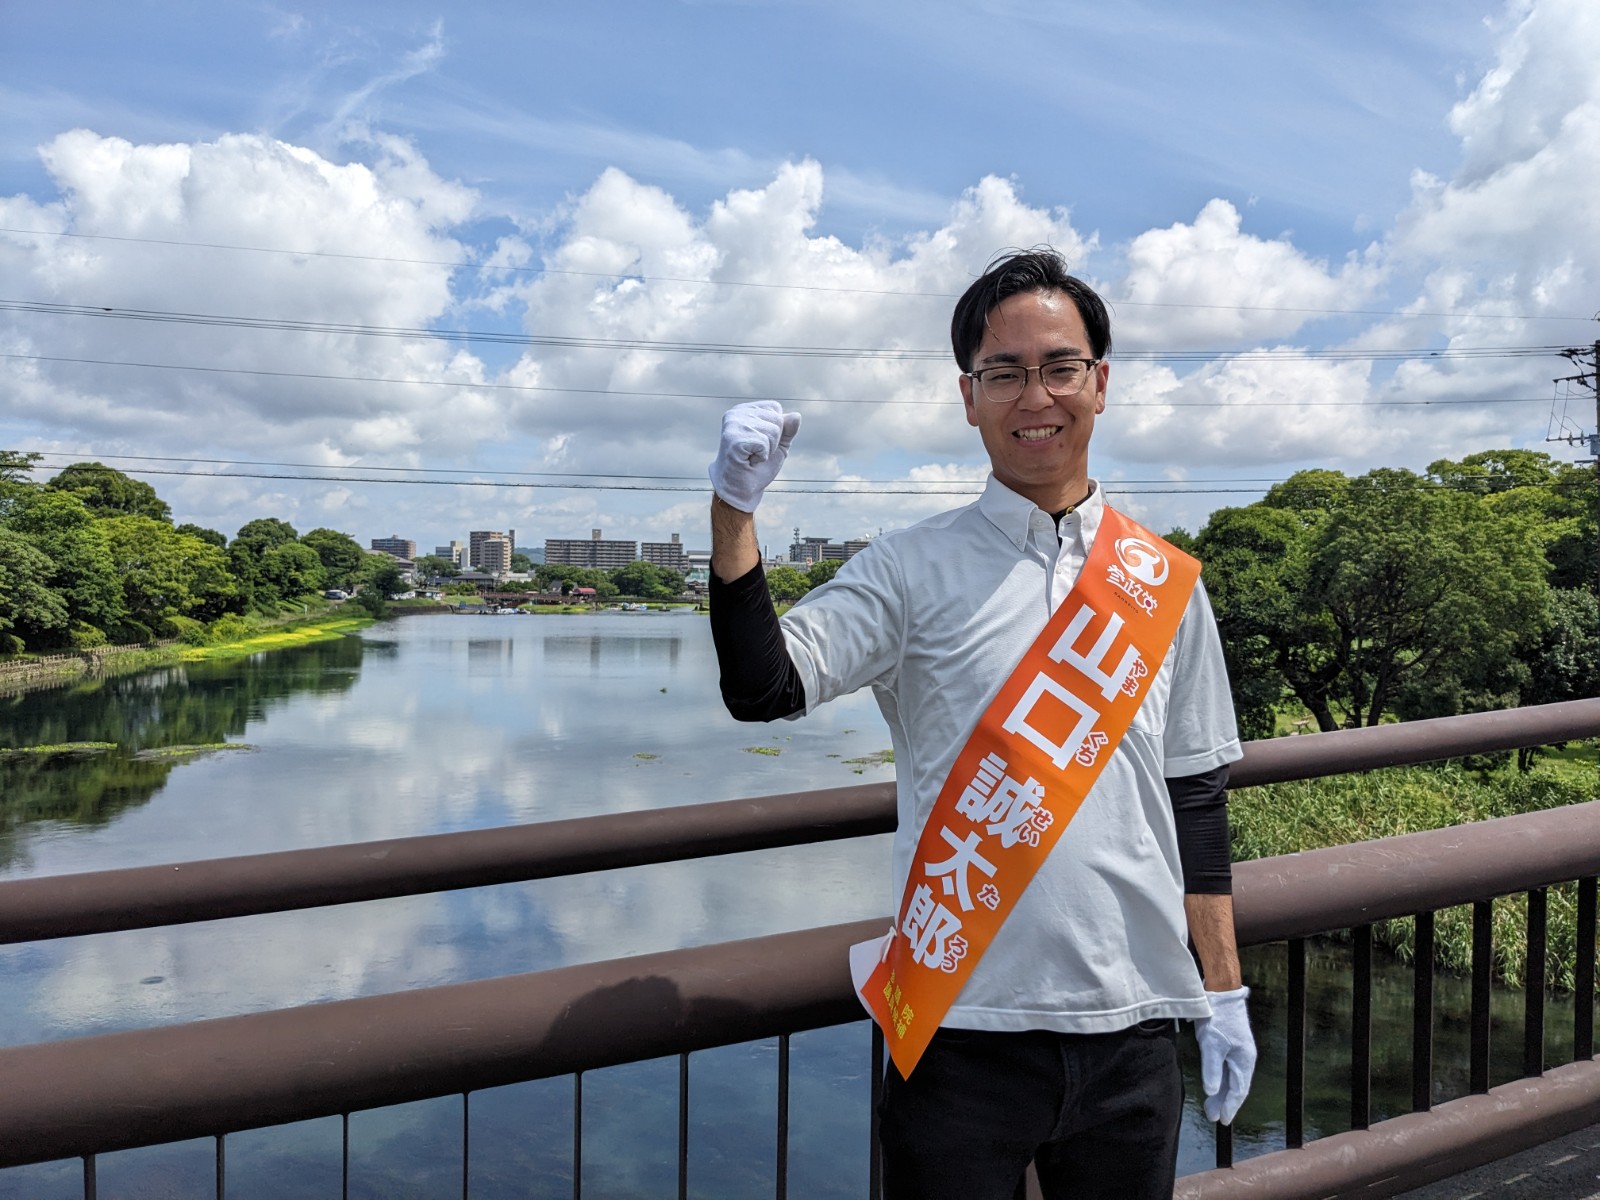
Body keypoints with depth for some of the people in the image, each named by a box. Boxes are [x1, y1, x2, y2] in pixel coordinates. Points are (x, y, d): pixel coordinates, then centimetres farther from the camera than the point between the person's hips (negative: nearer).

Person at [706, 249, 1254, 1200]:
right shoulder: (913, 571, -4)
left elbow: (1197, 797, 10)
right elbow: (762, 689, -15)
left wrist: (1224, 991, 10)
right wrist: (735, 513, -25)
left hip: (1132, 1024, 3)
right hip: (964, 1022, -3)